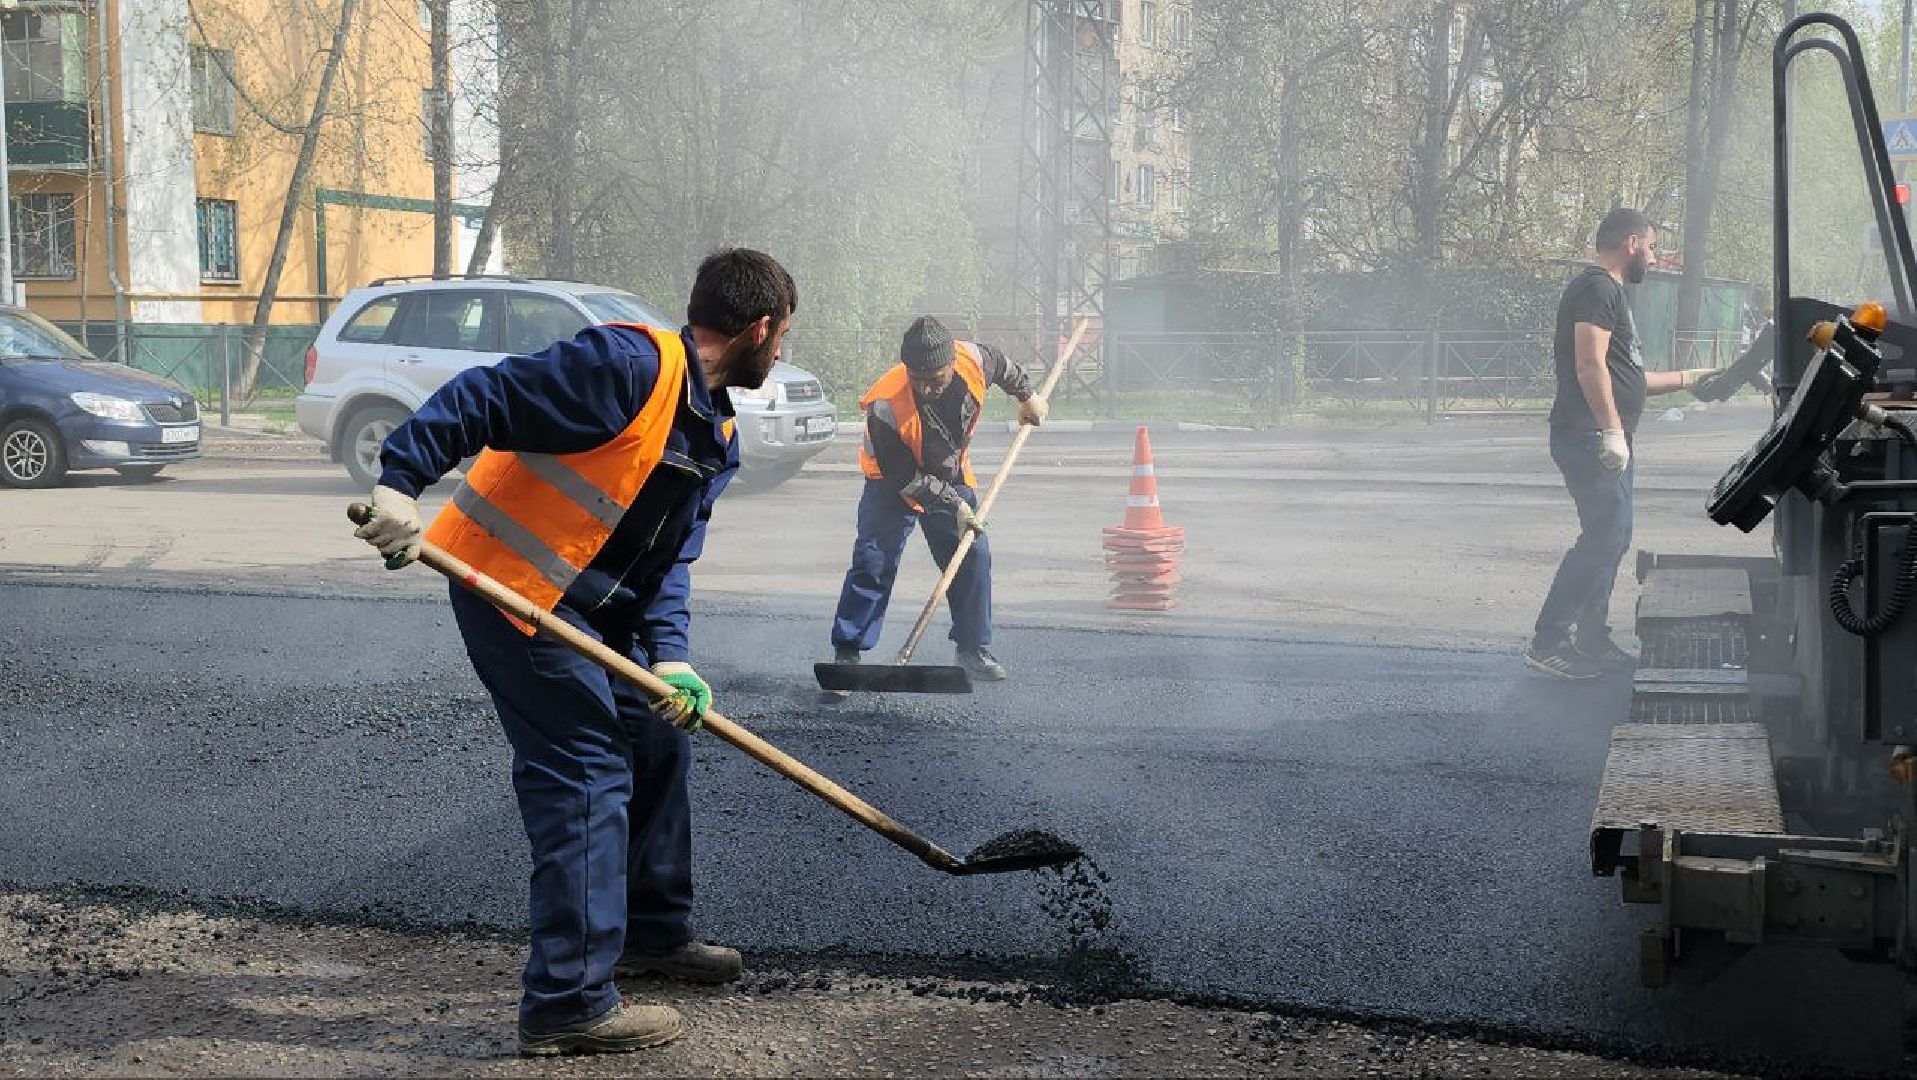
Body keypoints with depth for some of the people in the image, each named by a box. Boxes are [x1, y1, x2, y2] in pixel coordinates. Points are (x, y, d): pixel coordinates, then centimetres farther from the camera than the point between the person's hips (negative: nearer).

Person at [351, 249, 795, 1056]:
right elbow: (483, 399, -23)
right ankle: (570, 1004, -6)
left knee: (657, 743, 17)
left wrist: (669, 657, -9)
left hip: (594, 608, 10)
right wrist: (400, 484, -31)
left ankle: (653, 932, 36)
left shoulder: (718, 438, 10)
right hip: (513, 587, -10)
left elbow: (669, 559, 6)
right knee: (588, 776, -11)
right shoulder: (631, 365, -20)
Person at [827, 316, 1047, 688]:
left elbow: (1002, 365, 1)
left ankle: (974, 646, 16)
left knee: (974, 556, 2)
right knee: (873, 563, -13)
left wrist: (1026, 395, 14)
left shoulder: (973, 360, -27)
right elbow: (905, 478, -26)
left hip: (952, 478, 4)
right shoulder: (886, 407, -37)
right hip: (895, 481, -4)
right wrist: (952, 506, -26)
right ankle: (846, 654, -8)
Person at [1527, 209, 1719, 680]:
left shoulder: (1612, 292, 24)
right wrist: (1613, 430, -25)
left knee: (1611, 537, 12)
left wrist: (1688, 378, 33)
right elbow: (1590, 365, -20)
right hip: (1591, 437, -11)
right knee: (1605, 536, -14)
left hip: (1608, 439, 11)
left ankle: (1592, 641, 18)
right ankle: (1548, 643, -14)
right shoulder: (1597, 288, -9)